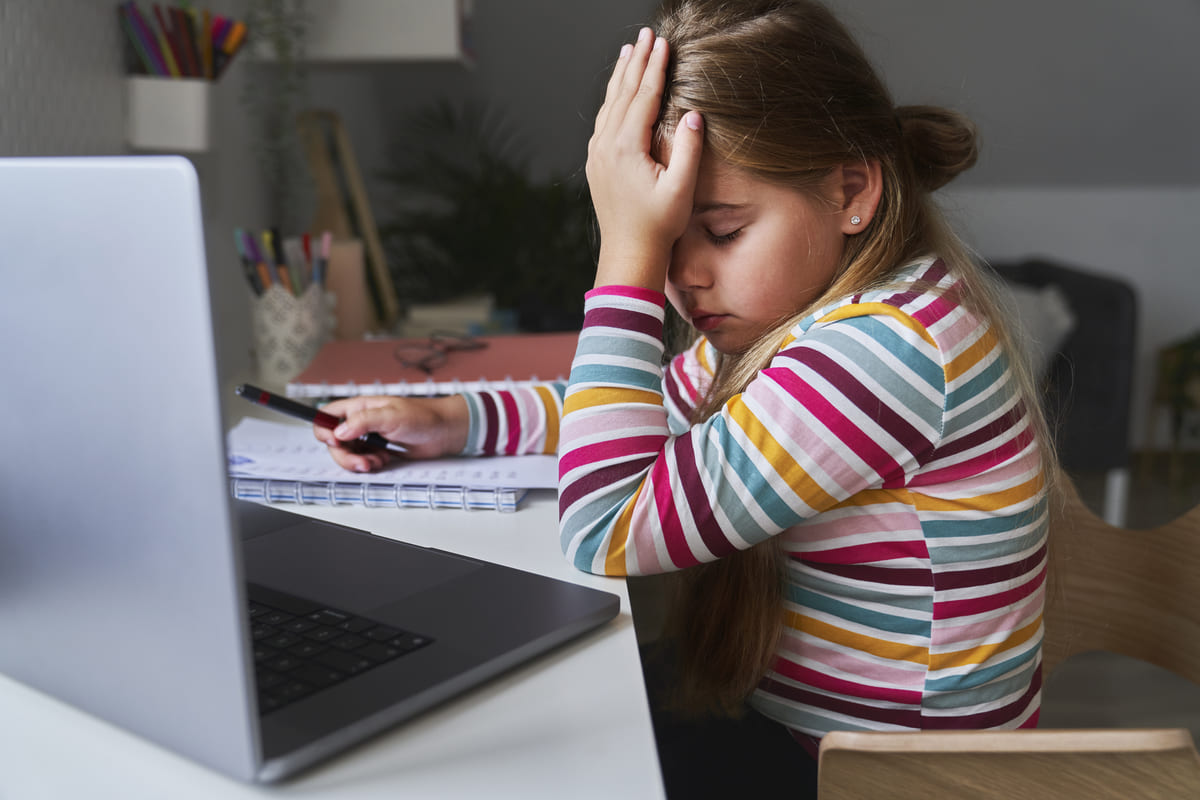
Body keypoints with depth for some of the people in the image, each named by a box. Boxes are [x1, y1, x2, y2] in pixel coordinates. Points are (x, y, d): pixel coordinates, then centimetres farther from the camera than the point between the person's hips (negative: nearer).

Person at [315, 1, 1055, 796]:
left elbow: (607, 535, -29)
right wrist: (450, 421, 3)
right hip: (781, 715, 8)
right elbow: (661, 404, 14)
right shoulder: (814, 300, -1)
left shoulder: (888, 350, -30)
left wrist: (628, 252, -27)